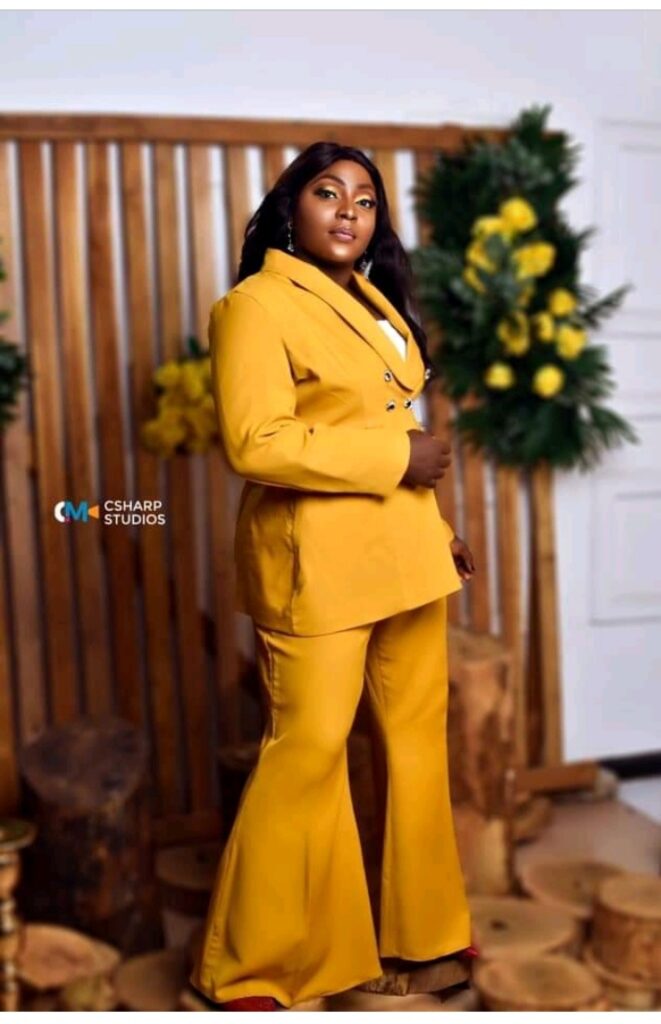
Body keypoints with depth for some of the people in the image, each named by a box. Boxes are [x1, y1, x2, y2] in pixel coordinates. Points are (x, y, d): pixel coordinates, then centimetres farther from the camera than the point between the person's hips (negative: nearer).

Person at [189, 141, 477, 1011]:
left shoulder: (374, 299, 17)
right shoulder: (254, 305, -10)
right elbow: (255, 442, -22)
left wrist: (439, 527, 16)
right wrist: (396, 458, -18)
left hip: (406, 554, 8)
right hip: (316, 562, -8)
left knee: (419, 736, 14)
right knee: (308, 753, -4)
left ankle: (422, 923, 32)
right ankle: (248, 967, 13)